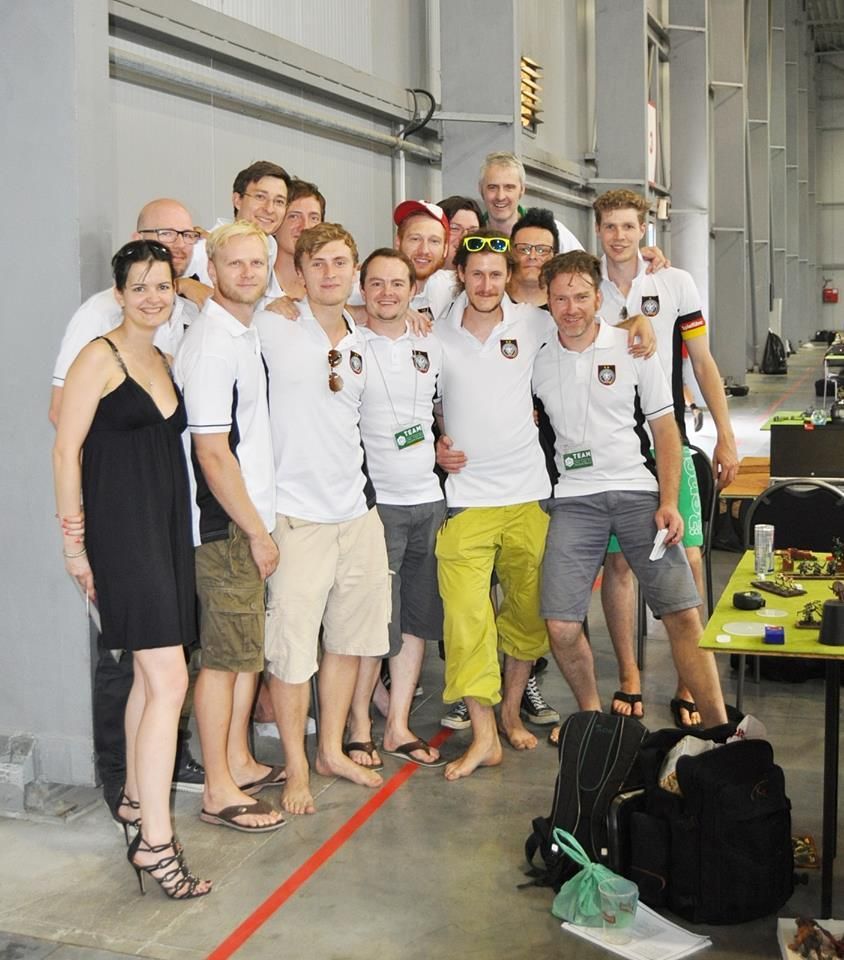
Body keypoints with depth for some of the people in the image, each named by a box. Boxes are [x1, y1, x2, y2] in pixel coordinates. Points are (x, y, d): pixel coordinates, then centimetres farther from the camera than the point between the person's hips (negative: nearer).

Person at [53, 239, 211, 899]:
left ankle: (136, 801, 32)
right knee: (169, 681, -12)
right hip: (122, 530, -8)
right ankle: (155, 842, -6)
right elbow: (66, 450, -9)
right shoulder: (100, 356, -7)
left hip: (168, 527, 8)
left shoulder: (166, 360, 14)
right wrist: (75, 539, -12)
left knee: (150, 674, 16)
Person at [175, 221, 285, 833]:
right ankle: (219, 792, 10)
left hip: (253, 517, 9)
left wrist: (263, 523, 16)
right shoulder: (211, 343, -17)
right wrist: (256, 532, -14)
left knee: (250, 650, 16)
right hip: (227, 527, -9)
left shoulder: (250, 333, 12)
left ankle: (240, 763, 29)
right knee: (224, 657, -1)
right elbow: (212, 453, -19)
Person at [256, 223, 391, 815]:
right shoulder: (275, 329, -7)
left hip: (357, 509, 6)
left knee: (350, 637, 14)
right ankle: (297, 766, 14)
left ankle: (334, 749, 30)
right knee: (293, 645, -3)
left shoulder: (363, 343, 10)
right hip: (298, 513, -6)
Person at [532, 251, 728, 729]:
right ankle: (592, 712, 18)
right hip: (574, 498, 1)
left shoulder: (633, 347, 3)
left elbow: (665, 428, 5)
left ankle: (720, 730, 1)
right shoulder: (537, 357, 6)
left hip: (637, 491, -1)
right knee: (561, 624, -8)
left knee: (684, 613, -9)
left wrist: (669, 503, -5)